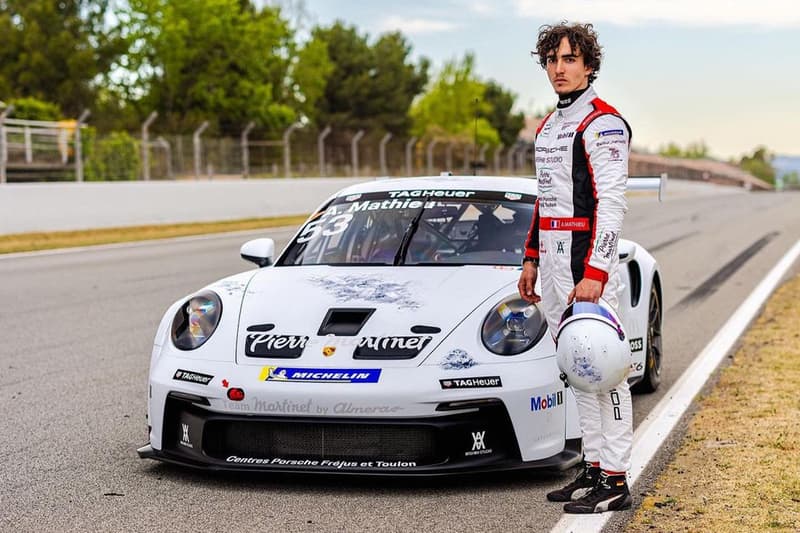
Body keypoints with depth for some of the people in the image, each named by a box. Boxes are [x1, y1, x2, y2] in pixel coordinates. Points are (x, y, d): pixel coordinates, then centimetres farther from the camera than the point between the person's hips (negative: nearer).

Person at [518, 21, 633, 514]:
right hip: (552, 263, 9)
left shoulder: (602, 123, -11)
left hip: (587, 264, -9)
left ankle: (615, 481, -2)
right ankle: (595, 468, 20)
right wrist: (532, 260, 21)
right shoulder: (549, 126, 18)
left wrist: (595, 273, -24)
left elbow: (611, 204, -18)